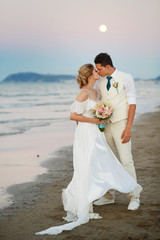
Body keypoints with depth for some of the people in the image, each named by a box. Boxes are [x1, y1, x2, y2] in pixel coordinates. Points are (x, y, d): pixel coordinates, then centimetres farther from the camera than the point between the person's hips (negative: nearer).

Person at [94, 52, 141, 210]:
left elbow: (132, 104, -9)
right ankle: (109, 196, 20)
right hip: (105, 125, 5)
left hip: (120, 124, -5)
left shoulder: (126, 78, -7)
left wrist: (128, 128, -16)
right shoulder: (101, 82, 8)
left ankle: (134, 198, 2)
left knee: (126, 161, -8)